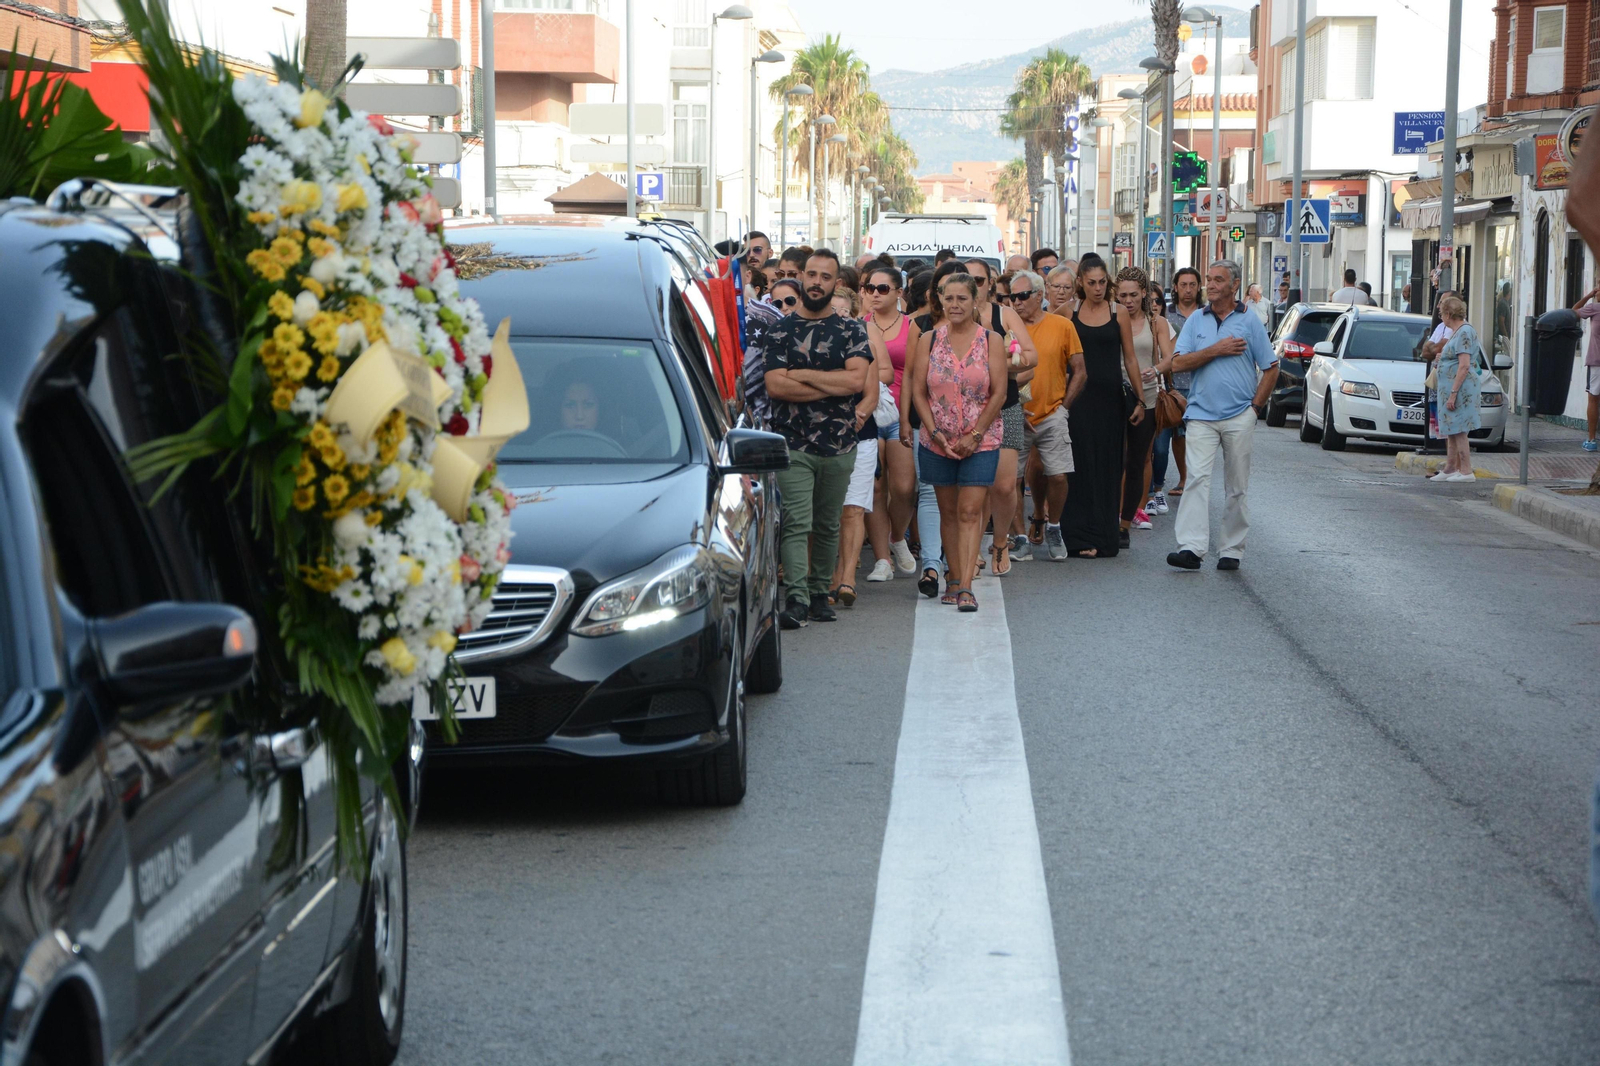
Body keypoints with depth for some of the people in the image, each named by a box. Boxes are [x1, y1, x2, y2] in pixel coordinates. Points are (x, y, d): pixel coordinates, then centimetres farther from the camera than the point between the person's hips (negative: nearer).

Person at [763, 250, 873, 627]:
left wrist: (802, 374, -9)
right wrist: (833, 384, -9)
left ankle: (819, 593, 21)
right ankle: (796, 598, -19)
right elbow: (775, 385, -8)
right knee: (796, 523, -13)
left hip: (839, 444, 2)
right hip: (792, 444, -2)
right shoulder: (780, 330, 5)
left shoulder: (851, 331, 7)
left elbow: (857, 379, -9)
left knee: (828, 525, 10)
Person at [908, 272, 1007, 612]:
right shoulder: (929, 340, 4)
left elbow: (999, 393, -4)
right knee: (948, 511, 8)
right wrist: (937, 434, -9)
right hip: (937, 441, 2)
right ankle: (954, 578, 17)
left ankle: (965, 586, -14)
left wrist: (974, 435, -10)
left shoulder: (991, 340, -1)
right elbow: (918, 392, 2)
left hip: (980, 442, -2)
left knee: (970, 510, -9)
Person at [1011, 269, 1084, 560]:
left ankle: (1053, 527, 14)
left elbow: (1079, 372, 4)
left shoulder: (1062, 326, 0)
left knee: (1057, 475, -6)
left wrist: (1063, 406, -3)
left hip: (1051, 416, -1)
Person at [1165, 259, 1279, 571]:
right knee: (1197, 478, -14)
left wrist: (1255, 406, 0)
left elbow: (1271, 369, 8)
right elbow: (1178, 363, -1)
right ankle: (1191, 547, -22)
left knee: (1237, 486, 4)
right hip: (1201, 414, 0)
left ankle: (1232, 550, 11)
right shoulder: (1195, 320, 9)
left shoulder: (1249, 322, 6)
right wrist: (1216, 350, -9)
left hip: (1239, 417, 0)